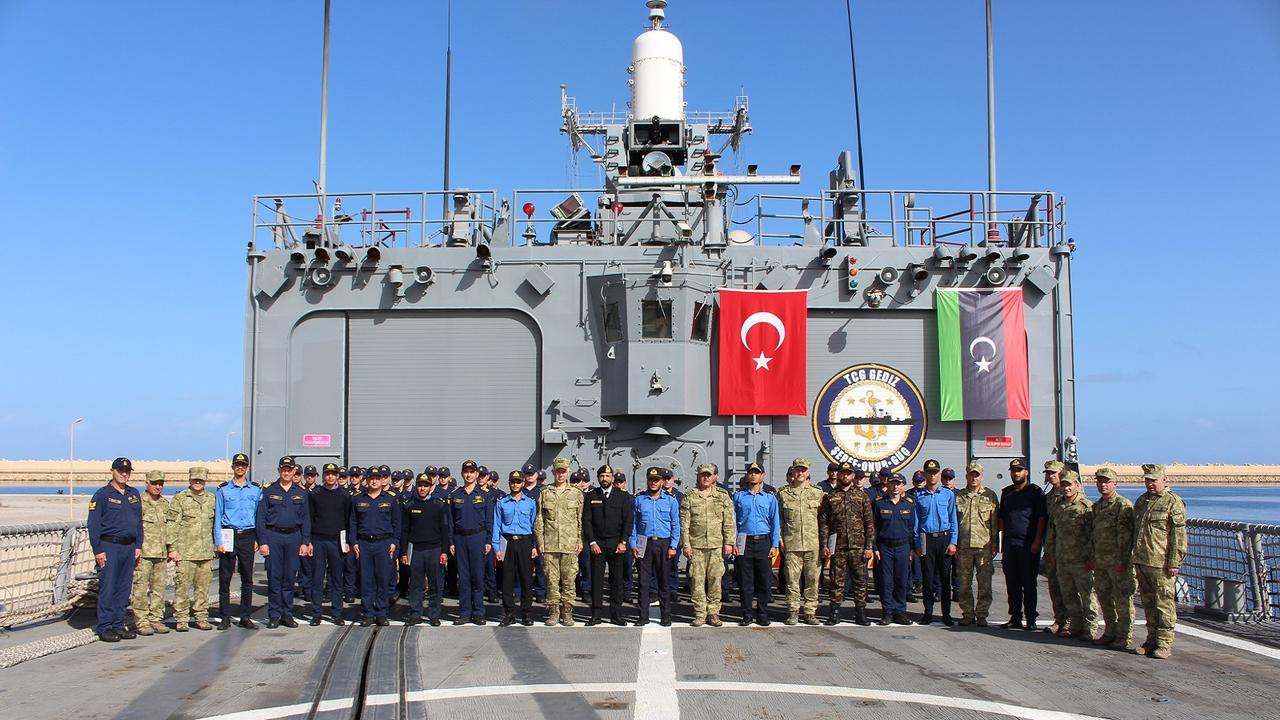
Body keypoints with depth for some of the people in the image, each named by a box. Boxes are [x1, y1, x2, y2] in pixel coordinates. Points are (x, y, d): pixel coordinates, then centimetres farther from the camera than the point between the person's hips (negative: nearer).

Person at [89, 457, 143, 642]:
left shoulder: (134, 494, 14)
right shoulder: (102, 495, -3)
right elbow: (93, 525, -6)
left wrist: (138, 546, 11)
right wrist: (98, 550, -12)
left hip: (129, 547, 6)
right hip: (109, 546, -6)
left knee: (124, 589, 7)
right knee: (107, 588, -6)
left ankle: (118, 625, 13)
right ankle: (104, 628, -1)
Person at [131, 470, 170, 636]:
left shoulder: (165, 503, 15)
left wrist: (170, 549, 18)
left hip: (161, 553, 6)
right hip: (143, 553, -6)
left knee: (159, 587, 8)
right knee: (141, 588, -4)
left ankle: (156, 620, 15)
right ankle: (141, 622, 1)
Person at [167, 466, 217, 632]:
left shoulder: (212, 499, 13)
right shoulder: (180, 499, 1)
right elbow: (172, 525, -2)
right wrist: (172, 548, -8)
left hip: (206, 551, 4)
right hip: (185, 552, -4)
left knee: (203, 586, 7)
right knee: (182, 586, -3)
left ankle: (201, 618, 15)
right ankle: (181, 620, 4)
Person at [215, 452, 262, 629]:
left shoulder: (256, 490, 10)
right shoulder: (224, 490, 6)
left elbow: (259, 515, 11)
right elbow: (218, 516, 4)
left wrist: (258, 539, 4)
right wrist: (219, 541, -4)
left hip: (248, 536, 1)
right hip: (229, 536, -1)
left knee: (247, 578, 3)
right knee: (225, 578, 0)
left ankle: (245, 617, 10)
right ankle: (225, 617, 6)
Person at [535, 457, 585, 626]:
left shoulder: (576, 493, 8)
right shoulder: (545, 493, 9)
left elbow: (580, 520, 8)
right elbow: (539, 520, 9)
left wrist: (580, 540, 1)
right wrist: (540, 541, 2)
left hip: (570, 545, -1)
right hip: (549, 545, 1)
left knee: (569, 580, 0)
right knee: (551, 580, 1)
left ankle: (567, 612, 8)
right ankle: (553, 612, 9)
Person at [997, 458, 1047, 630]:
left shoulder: (1035, 492, 0)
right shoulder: (1006, 492, 17)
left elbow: (1042, 518, -5)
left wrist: (1037, 541, -13)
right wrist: (1002, 542, 14)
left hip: (1028, 545, -5)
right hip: (1009, 544, 5)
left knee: (1029, 584, -2)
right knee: (1012, 584, 7)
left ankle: (1030, 619, 2)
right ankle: (1015, 617, 13)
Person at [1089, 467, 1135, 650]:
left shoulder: (1124, 505, -9)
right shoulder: (1097, 506, 16)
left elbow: (1125, 535, -15)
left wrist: (1122, 560, -19)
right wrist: (1092, 557, 18)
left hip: (1118, 562, -8)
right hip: (1100, 562, 8)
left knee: (1122, 600, -2)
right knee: (1104, 597, 13)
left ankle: (1124, 636, 4)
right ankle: (1110, 633, 24)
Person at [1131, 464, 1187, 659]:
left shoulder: (1173, 502, -7)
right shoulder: (1141, 501, 17)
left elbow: (1179, 537, -11)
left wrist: (1174, 563, -15)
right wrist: (1135, 558, 19)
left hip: (1161, 564, -7)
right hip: (1141, 562, 8)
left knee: (1164, 604, -3)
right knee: (1148, 603, 13)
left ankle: (1164, 643, 2)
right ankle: (1151, 640, 21)